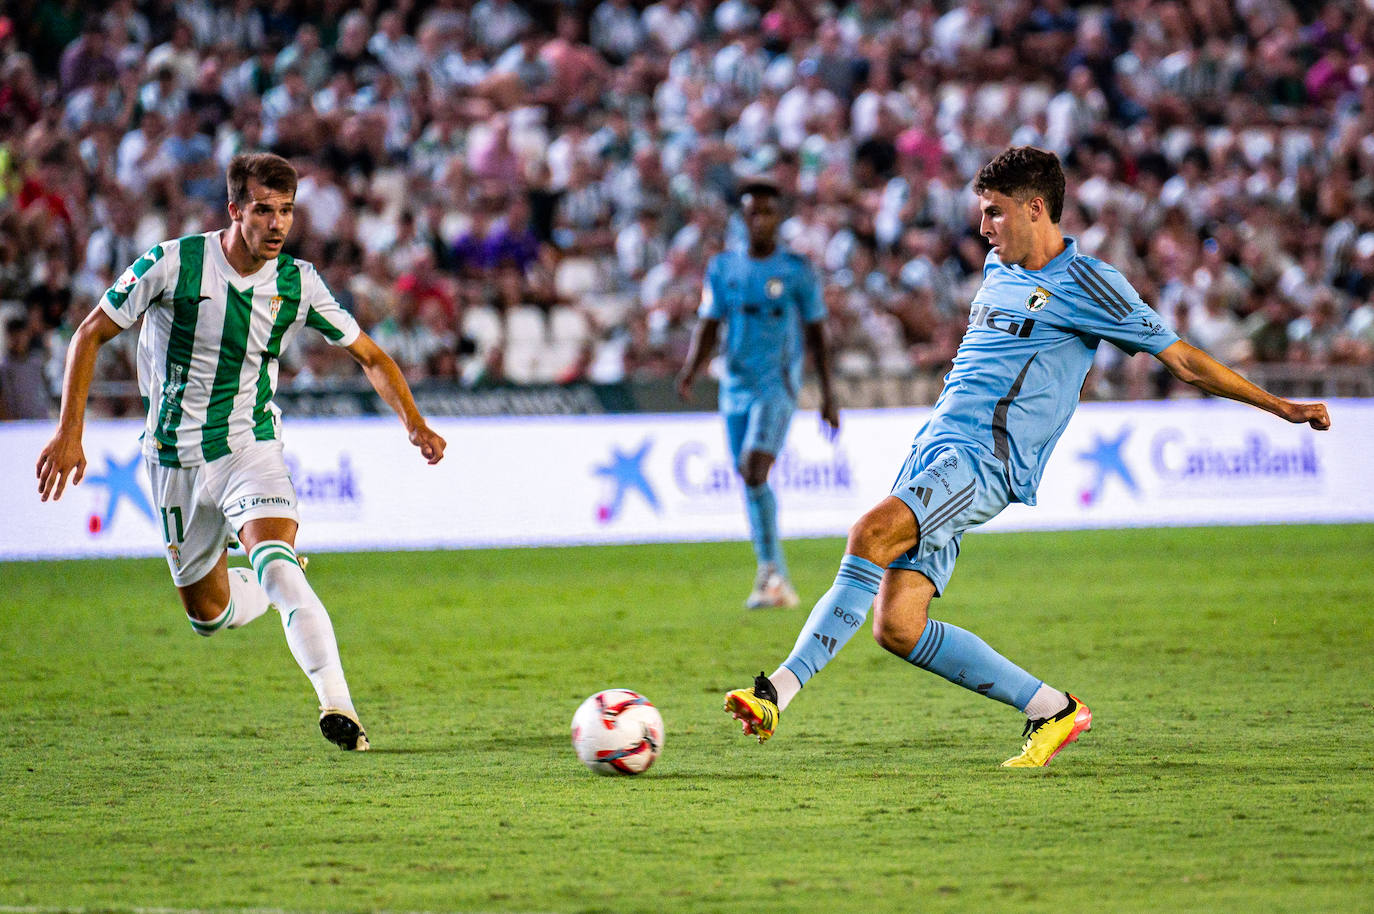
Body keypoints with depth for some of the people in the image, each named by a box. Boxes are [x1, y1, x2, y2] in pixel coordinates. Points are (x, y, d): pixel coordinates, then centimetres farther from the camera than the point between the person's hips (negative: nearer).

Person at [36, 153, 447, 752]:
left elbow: (369, 355, 4)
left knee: (277, 567, -29)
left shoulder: (298, 284, -8)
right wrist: (69, 431, -13)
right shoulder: (172, 264, -15)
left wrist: (413, 422, -12)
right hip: (175, 460, 1)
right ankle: (287, 588, 45)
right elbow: (91, 335, -6)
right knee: (207, 613, 11)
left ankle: (337, 705, -34)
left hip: (251, 449, -1)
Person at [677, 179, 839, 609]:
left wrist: (828, 396, 3)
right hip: (736, 387, 5)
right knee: (750, 481, 7)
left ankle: (771, 570, -15)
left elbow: (816, 334, 5)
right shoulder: (723, 268, 9)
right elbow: (708, 327, 10)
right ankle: (778, 583, 16)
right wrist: (691, 369, -9)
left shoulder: (797, 271, 0)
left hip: (778, 386, -5)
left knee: (755, 471, -22)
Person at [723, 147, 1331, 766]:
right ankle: (1053, 710, 5)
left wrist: (1280, 407, 2)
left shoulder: (1085, 284, -2)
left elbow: (1182, 360, 3)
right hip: (936, 444, 8)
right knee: (898, 627, -6)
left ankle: (780, 690, -35)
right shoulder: (999, 268, 20)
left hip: (988, 461, -8)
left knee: (873, 533, -31)